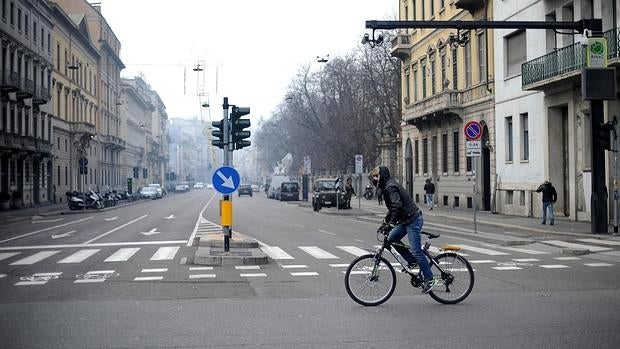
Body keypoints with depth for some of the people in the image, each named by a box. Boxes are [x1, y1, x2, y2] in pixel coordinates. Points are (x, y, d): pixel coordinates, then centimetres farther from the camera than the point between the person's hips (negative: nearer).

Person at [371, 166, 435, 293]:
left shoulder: (390, 187, -15)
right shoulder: (386, 187, 18)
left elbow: (397, 206, -28)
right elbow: (392, 208, 27)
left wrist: (391, 223, -30)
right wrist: (385, 221, 23)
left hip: (413, 219, -10)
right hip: (405, 220, 10)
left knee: (415, 251, -9)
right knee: (391, 239, 7)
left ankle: (429, 279, -2)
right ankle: (412, 261, 14)